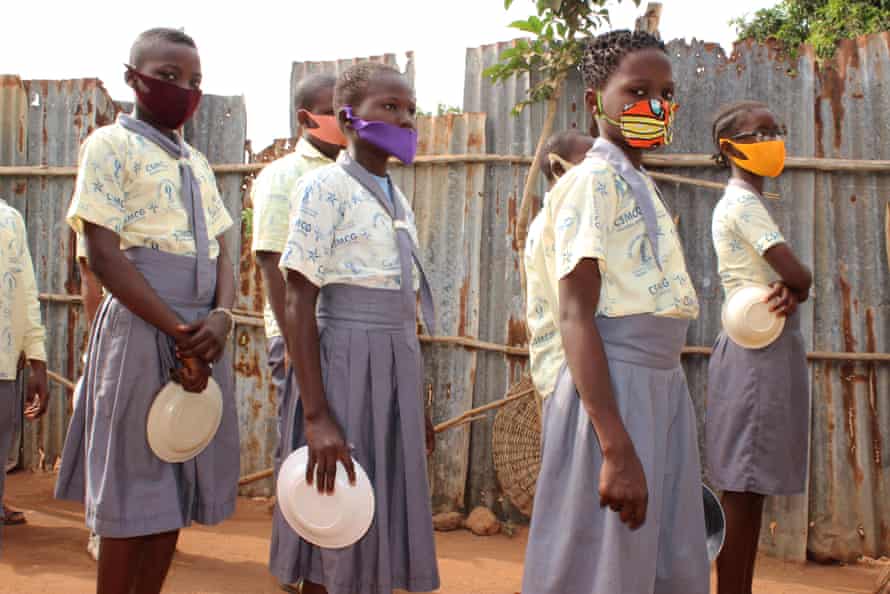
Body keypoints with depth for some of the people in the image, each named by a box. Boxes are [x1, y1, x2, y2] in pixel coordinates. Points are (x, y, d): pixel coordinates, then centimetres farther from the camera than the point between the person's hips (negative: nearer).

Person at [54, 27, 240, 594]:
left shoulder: (198, 163, 18)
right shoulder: (111, 146, -2)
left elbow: (221, 253, 12)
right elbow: (103, 253, -11)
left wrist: (221, 317, -10)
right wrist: (178, 332, -16)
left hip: (201, 335, 6)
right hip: (142, 330, -6)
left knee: (175, 492, 10)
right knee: (132, 495, -2)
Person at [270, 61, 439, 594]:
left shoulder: (398, 199, 15)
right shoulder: (326, 187, -8)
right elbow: (299, 302, -13)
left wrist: (418, 405, 18)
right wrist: (317, 416, -20)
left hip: (398, 369, 7)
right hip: (346, 366, -7)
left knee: (381, 523, 14)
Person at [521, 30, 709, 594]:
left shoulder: (641, 186, 16)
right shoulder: (593, 181, -10)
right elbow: (575, 316, -18)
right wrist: (617, 449, -24)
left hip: (665, 387, 9)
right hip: (614, 387, -8)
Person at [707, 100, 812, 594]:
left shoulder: (741, 204, 19)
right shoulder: (744, 204, -11)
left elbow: (787, 277, 10)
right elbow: (799, 276, -18)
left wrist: (788, 291, -12)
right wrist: (796, 288, 5)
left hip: (761, 350, 10)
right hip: (760, 351, -10)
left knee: (752, 485, 10)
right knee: (742, 485, -8)